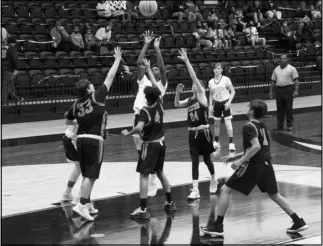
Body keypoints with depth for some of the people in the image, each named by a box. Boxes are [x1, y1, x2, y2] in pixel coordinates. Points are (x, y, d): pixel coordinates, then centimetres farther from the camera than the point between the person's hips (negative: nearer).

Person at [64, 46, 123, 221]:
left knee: (87, 175, 18)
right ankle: (81, 205, -17)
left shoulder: (76, 104, 8)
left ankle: (87, 203, 25)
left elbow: (68, 121, 22)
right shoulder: (96, 97, -7)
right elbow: (110, 78, -3)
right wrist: (117, 60, 6)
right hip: (94, 139, -7)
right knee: (91, 175, -8)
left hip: (81, 139, 7)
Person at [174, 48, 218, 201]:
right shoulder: (189, 100, 12)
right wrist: (178, 92, -5)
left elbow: (194, 77, -13)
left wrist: (186, 61, -17)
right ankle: (195, 190, -5)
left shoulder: (202, 96, -5)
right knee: (194, 161, -1)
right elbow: (176, 105, 7)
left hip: (203, 132, -5)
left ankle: (214, 180, 36)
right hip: (192, 133, 5)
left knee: (207, 159, 10)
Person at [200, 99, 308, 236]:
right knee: (274, 195, 21)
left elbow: (256, 146, -24)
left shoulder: (249, 127, -9)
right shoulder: (263, 127, 17)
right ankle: (298, 222, 19)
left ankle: (218, 226, -3)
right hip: (266, 164, 8)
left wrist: (241, 161, -19)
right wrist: (235, 157, 26)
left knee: (225, 190, 0)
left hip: (253, 165, -8)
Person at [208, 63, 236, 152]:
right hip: (216, 103, 4)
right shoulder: (211, 82, 3)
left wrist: (229, 102, -14)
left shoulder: (226, 79, -8)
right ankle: (216, 142, 25)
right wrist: (210, 105, 5)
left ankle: (231, 143, -6)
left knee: (228, 124, -10)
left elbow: (233, 91, -4)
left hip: (225, 103, -4)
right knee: (216, 124, 12)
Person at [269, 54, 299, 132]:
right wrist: (270, 91, 13)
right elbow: (273, 81, 17)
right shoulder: (276, 69, 13)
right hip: (279, 90, 4)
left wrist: (296, 91, -13)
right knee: (280, 109, 6)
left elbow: (296, 80, -5)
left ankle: (289, 125, 5)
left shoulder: (291, 69, -1)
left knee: (288, 108, -2)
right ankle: (280, 125, 12)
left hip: (288, 90, -4)